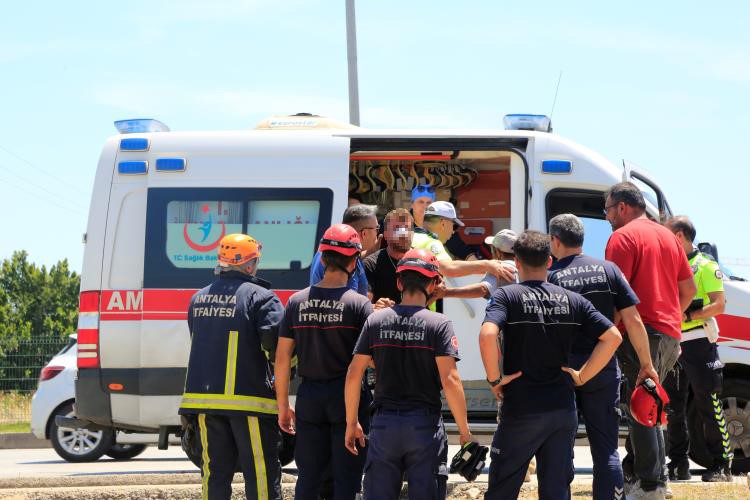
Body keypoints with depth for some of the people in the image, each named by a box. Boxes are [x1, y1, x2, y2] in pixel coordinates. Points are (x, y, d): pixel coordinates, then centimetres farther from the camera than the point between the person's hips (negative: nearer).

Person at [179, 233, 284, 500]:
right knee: (261, 471, -3)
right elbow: (275, 338, -19)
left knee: (215, 471, 11)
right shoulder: (259, 296, -8)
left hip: (204, 395, 6)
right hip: (247, 396, -6)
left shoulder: (199, 298, 15)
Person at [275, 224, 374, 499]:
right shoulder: (359, 304, -9)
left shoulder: (297, 301, 1)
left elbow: (282, 358, 4)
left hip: (309, 396, 3)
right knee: (346, 478, 1)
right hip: (348, 395, -3)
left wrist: (283, 406, 10)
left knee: (308, 478, 10)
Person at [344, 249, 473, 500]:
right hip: (425, 423, -2)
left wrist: (352, 423, 12)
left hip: (384, 423, 2)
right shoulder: (439, 324, -5)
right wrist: (464, 430, -5)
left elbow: (354, 374, 2)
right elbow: (449, 380, -12)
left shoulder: (375, 320, 3)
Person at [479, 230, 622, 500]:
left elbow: (487, 335, -25)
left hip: (520, 409, -4)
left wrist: (494, 379, -12)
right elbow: (613, 337, 0)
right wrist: (581, 376, 5)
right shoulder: (572, 300, 5)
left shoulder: (506, 295, -6)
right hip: (563, 409, 4)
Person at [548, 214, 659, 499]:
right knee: (606, 451, 9)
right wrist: (647, 365, 9)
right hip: (603, 369, 2)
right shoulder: (608, 270, 4)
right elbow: (633, 321, 2)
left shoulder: (550, 277, -3)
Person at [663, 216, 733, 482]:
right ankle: (678, 463, 14)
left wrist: (689, 315, -19)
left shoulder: (706, 266, -2)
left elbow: (719, 305, -9)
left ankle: (721, 464, -2)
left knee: (708, 405, -6)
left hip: (698, 343, -7)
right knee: (673, 406, 7)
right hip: (671, 342, 7)